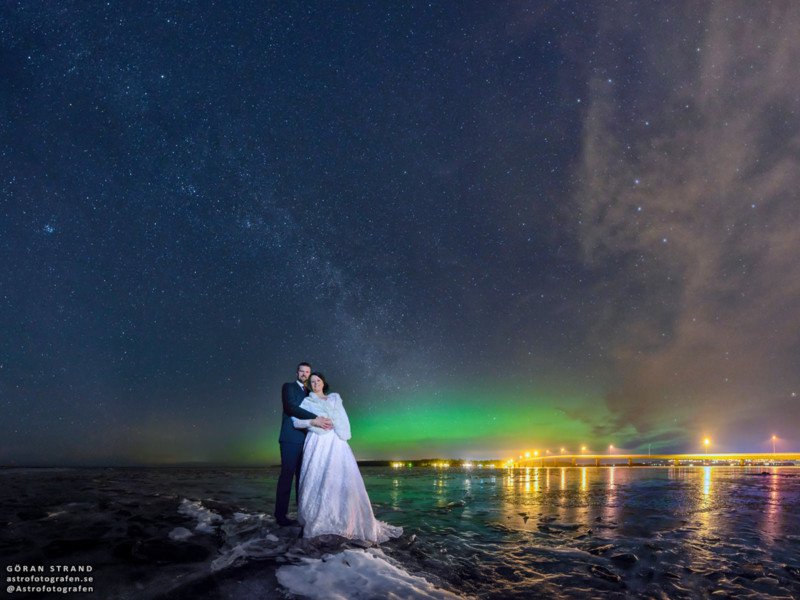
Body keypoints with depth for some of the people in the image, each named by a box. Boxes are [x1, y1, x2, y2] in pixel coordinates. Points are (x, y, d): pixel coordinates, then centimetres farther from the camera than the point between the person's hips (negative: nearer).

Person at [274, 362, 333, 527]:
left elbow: (314, 413, 16)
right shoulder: (288, 387, 2)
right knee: (287, 475, -6)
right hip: (291, 438, -6)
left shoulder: (309, 393, 22)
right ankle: (281, 515, -3)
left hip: (305, 439, 6)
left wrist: (321, 421, -8)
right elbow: (291, 406, -14)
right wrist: (315, 419, -22)